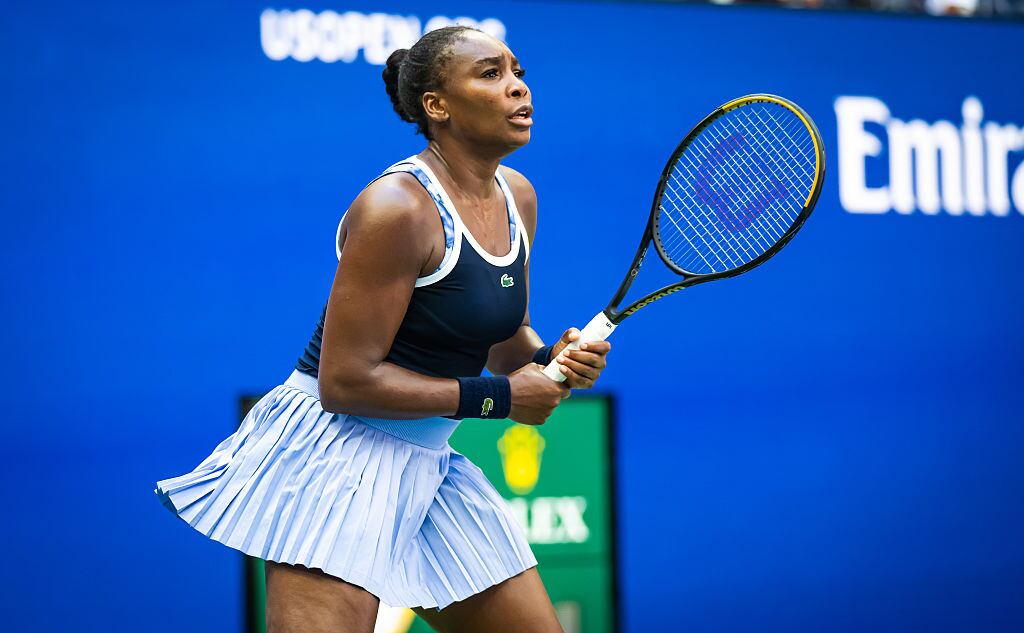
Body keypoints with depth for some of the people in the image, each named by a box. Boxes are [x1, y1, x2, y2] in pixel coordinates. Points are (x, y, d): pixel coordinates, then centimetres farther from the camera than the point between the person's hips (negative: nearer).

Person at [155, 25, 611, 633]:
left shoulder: (518, 196, 7)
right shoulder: (398, 207, -19)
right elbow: (345, 382, -20)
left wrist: (550, 358, -4)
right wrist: (494, 397, -15)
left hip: (428, 464, 8)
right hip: (338, 443, -8)